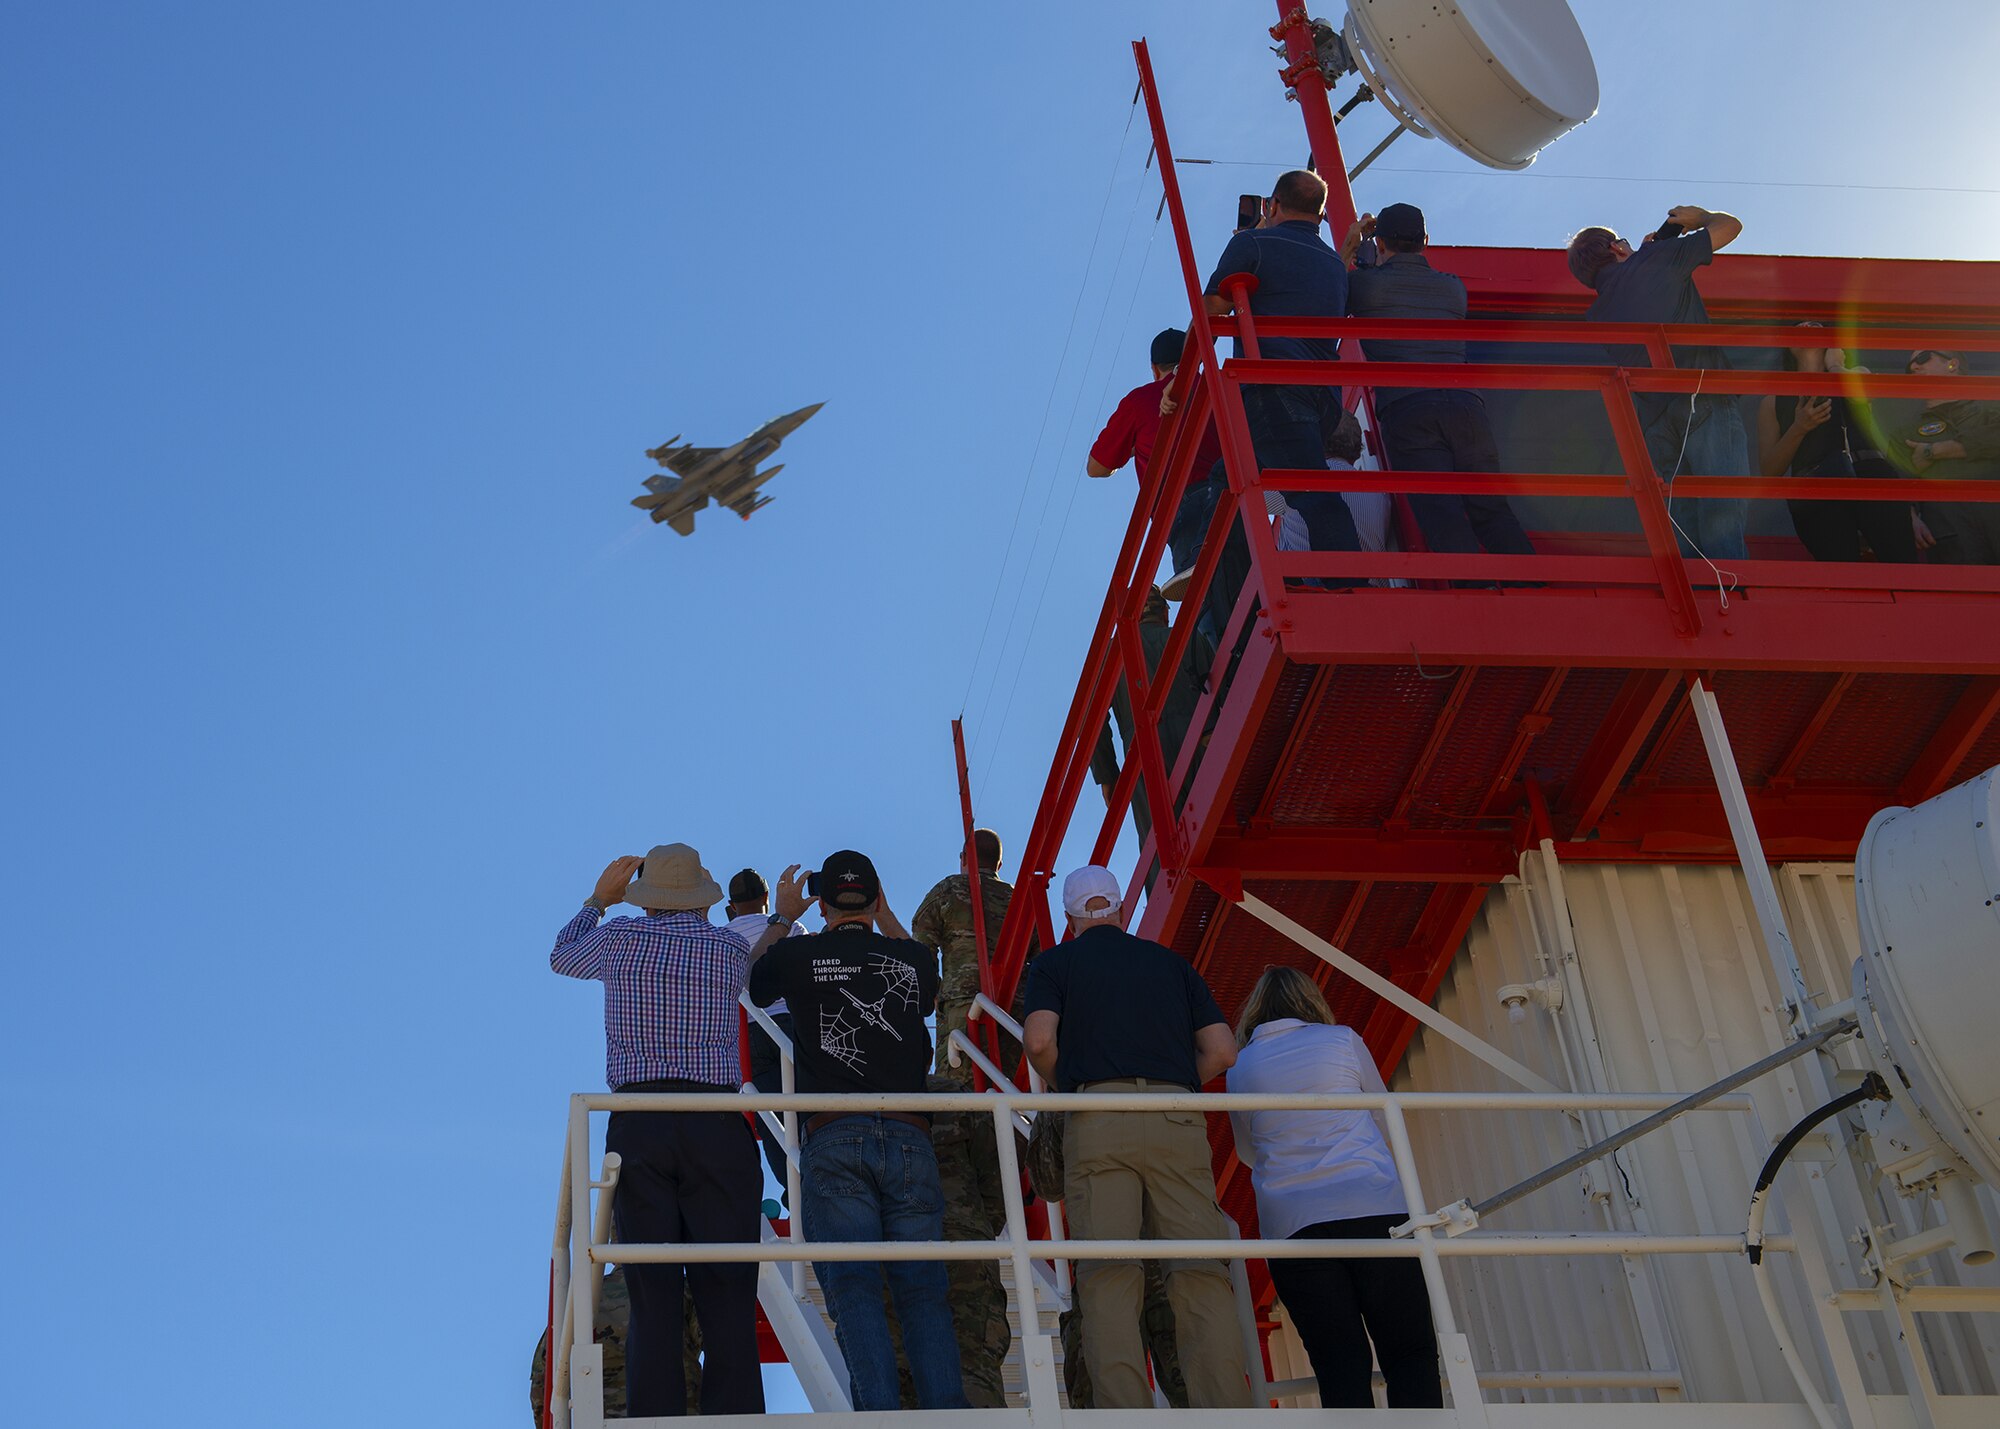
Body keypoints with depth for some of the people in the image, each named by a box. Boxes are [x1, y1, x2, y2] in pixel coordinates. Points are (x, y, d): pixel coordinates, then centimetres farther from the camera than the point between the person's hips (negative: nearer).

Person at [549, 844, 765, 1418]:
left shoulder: (619, 939, 7)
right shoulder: (731, 948, 6)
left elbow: (563, 957, 28)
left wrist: (599, 898, 44)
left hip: (638, 1125, 1)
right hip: (718, 1125, -1)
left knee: (653, 1296, 1)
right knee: (727, 1295, -1)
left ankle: (656, 1419, -4)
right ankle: (734, 1418, -8)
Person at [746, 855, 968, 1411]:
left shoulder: (798, 956, 8)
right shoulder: (914, 959, 15)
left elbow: (752, 980, 33)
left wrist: (782, 918, 47)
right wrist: (886, 917, 51)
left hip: (833, 1140, -2)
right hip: (909, 1138, 2)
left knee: (853, 1286, -10)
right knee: (921, 1286, -1)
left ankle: (880, 1410, -25)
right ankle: (947, 1409, -15)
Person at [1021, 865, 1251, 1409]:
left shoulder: (1054, 963, 15)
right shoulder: (1171, 962, 24)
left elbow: (1039, 1041, -2)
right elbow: (1221, 1050, 15)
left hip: (1098, 1118, -2)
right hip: (1178, 1119, 2)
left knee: (1108, 1275, -8)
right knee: (1201, 1272, -5)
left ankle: (1124, 1413, -20)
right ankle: (1226, 1411, -16)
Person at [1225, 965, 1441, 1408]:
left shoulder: (1240, 1068, 14)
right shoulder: (1342, 1039, 10)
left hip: (1292, 1223, 1)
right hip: (1376, 1206, -1)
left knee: (1340, 1368, 0)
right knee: (1410, 1355, 0)